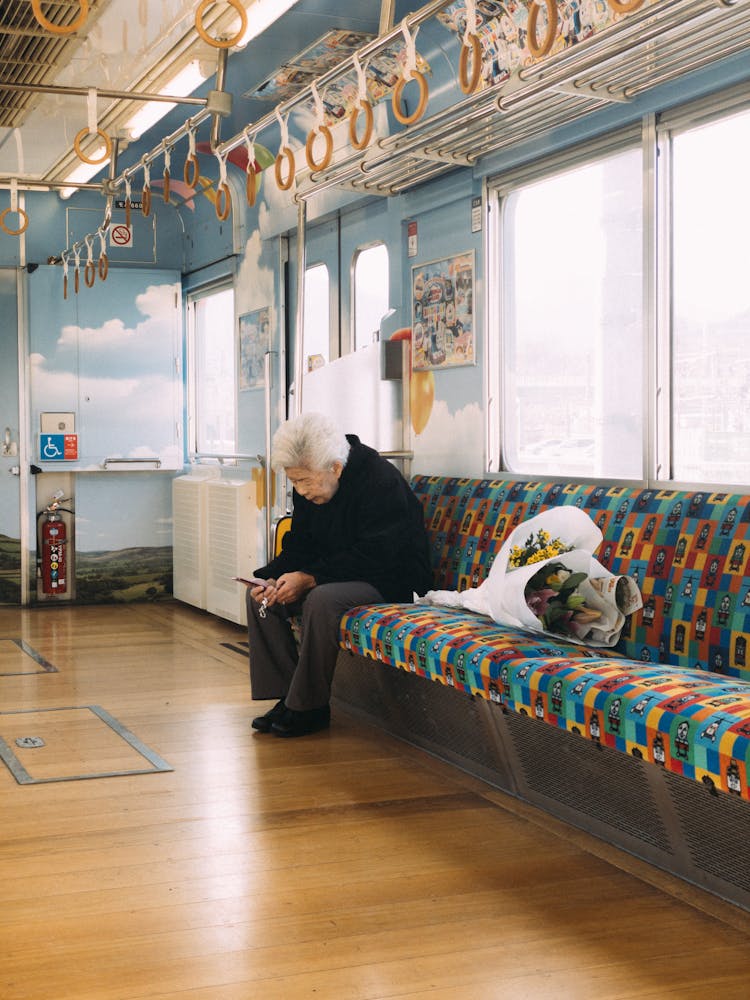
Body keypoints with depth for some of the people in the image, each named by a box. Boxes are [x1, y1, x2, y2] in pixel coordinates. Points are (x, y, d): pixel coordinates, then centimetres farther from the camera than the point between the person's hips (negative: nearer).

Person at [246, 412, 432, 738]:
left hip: (391, 581, -9)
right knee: (258, 595, -6)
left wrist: (309, 578, -31)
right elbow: (299, 545, 8)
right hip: (335, 574, 9)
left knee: (322, 599, -35)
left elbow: (373, 558, -28)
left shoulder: (381, 482, -24)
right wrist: (273, 578, -14)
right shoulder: (308, 489, 1)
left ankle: (311, 707, -20)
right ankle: (285, 695, -5)